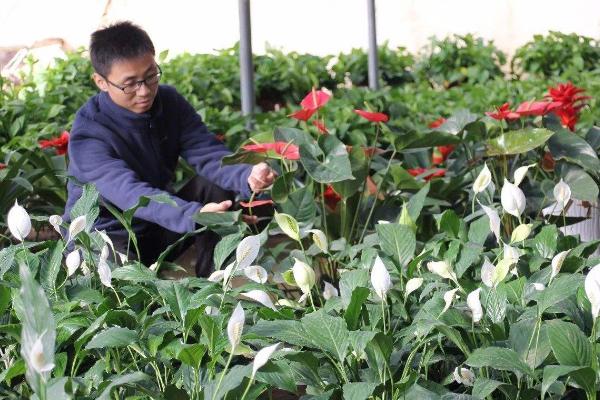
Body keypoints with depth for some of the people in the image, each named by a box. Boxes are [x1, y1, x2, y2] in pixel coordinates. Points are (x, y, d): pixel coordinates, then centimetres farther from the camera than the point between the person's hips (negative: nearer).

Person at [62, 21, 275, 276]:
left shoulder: (169, 103, -5)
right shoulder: (87, 135, -24)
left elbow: (208, 154, -17)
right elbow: (129, 191, -39)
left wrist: (247, 176, -41)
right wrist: (194, 216, -56)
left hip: (159, 231, 6)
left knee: (215, 185, -17)